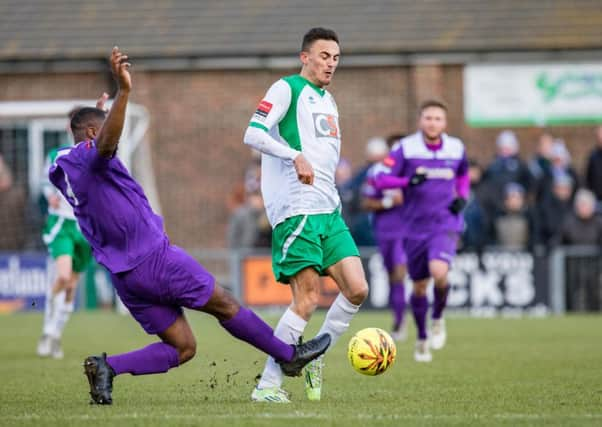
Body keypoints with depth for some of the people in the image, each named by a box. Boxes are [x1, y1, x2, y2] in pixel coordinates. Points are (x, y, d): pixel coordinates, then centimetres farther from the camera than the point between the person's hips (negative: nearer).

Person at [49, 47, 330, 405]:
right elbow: (106, 144, -37)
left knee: (182, 348, 9)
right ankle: (289, 355, 24)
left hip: (125, 277, 9)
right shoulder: (89, 157, -12)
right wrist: (123, 92, -50)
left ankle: (107, 366, -9)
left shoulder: (64, 171, 15)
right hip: (155, 258, -9)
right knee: (225, 304, 10)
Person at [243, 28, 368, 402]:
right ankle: (268, 385, -6)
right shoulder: (287, 89, -4)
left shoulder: (328, 100, 23)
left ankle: (316, 358, 13)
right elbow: (253, 134, -16)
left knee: (357, 289, -4)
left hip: (328, 210, 8)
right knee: (307, 300, -13)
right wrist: (296, 157, -26)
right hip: (296, 210, -8)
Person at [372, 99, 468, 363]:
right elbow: (381, 180, -10)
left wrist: (462, 197, 3)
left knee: (439, 272, -26)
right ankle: (421, 339, 31)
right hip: (415, 227, 0)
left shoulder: (456, 149, 1)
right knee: (419, 286, 9)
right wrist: (408, 180, -27)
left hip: (445, 225, 0)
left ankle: (438, 318, 3)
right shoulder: (406, 148, -7)